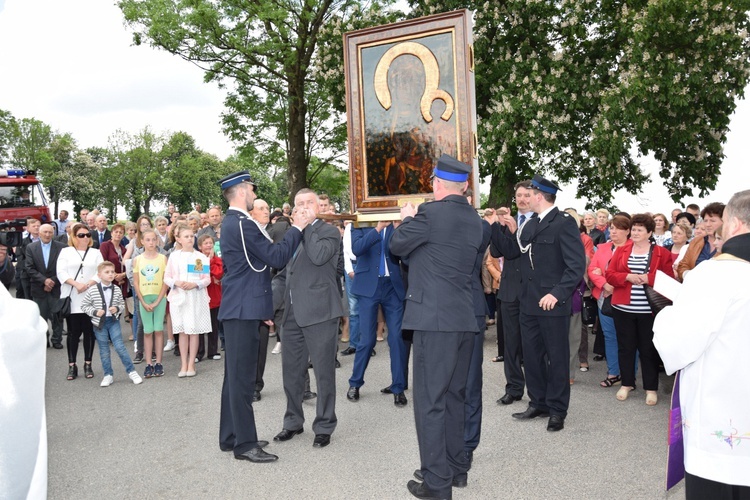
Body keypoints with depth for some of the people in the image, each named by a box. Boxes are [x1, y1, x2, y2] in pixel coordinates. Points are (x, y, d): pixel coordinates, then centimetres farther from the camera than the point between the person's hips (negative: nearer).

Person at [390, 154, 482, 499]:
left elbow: (397, 246, 0)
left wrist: (407, 219, 17)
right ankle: (456, 468, 30)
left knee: (430, 400, 0)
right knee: (454, 395, 18)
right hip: (465, 318, 8)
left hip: (434, 317, -8)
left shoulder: (431, 213, -12)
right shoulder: (474, 220, 10)